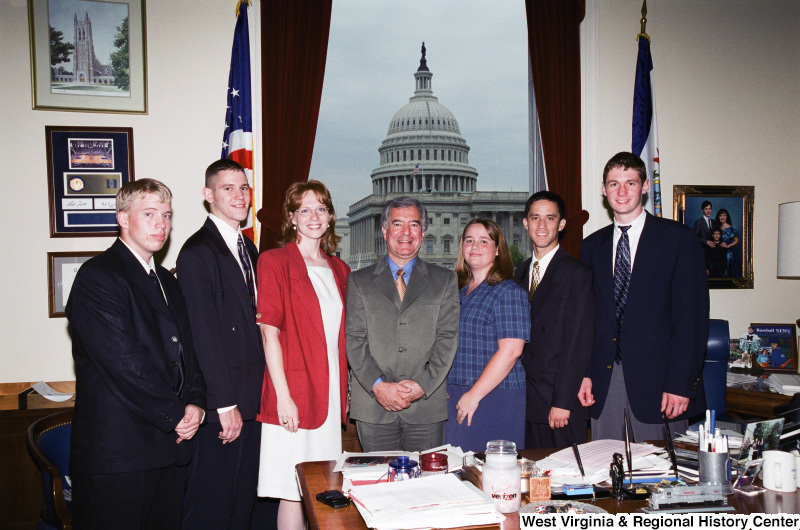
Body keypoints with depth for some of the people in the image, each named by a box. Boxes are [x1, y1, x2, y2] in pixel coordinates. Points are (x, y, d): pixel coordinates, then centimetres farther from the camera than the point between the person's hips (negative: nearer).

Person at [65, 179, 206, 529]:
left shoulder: (166, 281, 17)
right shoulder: (97, 277, -10)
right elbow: (123, 363, -18)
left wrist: (195, 402, 0)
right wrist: (175, 416, -11)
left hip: (169, 445, 8)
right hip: (117, 451, -7)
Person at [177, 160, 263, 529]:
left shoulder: (249, 249, 14)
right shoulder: (197, 252, -12)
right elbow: (204, 335, -16)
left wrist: (257, 394, 8)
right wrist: (225, 404, -17)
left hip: (250, 401, 8)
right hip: (219, 405, -8)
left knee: (243, 500, 16)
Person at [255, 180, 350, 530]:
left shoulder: (339, 269, 13)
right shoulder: (274, 262, -5)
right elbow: (269, 333, -10)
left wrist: (344, 391, 11)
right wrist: (283, 396, -15)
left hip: (331, 393, 6)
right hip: (293, 398, -6)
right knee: (293, 493, 0)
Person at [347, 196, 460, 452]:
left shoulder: (445, 280, 10)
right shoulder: (359, 281, 9)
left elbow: (448, 337, 2)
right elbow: (354, 339, 1)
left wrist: (423, 385, -11)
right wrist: (378, 385, -13)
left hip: (427, 407, 0)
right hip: (373, 408, 0)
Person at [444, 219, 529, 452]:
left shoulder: (508, 292, -8)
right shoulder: (459, 293, 14)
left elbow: (510, 351, -17)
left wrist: (474, 395, -18)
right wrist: (448, 392, 8)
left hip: (495, 398, -6)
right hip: (456, 399, 7)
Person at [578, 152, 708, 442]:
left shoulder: (678, 239, 0)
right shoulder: (592, 246, 12)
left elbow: (693, 316, -5)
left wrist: (680, 383, -12)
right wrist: (584, 373, 2)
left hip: (657, 383, -3)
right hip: (604, 383, 3)